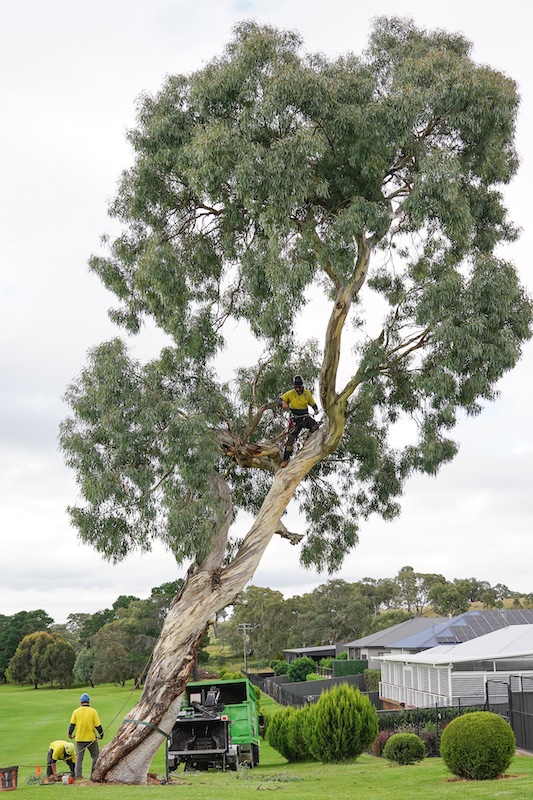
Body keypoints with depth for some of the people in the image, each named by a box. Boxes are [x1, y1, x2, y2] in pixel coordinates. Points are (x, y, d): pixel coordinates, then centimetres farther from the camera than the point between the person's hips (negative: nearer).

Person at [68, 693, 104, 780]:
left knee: (79, 758, 11)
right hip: (91, 738, -1)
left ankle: (78, 776, 8)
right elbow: (98, 725, -6)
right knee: (95, 756, 14)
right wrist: (101, 734, 9)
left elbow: (72, 725, 0)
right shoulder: (93, 711, -6)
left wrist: (70, 734, 17)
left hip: (79, 739, 1)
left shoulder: (76, 711, -2)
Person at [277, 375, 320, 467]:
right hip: (295, 419, -2)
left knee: (316, 426, -25)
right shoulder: (290, 393, -4)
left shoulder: (307, 393, 1)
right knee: (291, 438, -6)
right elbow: (279, 399, -1)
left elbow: (313, 404, 11)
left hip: (305, 417, 2)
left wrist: (316, 409, -11)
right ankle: (285, 459, 0)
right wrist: (283, 402, -25)